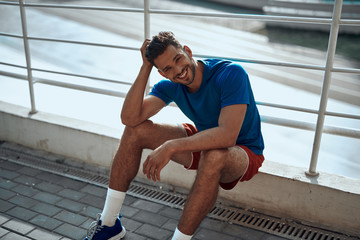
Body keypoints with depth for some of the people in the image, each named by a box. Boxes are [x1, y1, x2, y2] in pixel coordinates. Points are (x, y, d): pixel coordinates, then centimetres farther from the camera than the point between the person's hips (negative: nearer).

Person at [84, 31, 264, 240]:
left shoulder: (231, 74, -27)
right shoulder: (170, 86, -8)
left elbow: (228, 135, -39)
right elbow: (130, 118, -18)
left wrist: (170, 147, -42)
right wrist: (146, 67, -21)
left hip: (243, 152, -6)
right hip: (202, 142, 6)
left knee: (213, 155, -43)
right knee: (135, 130, -6)